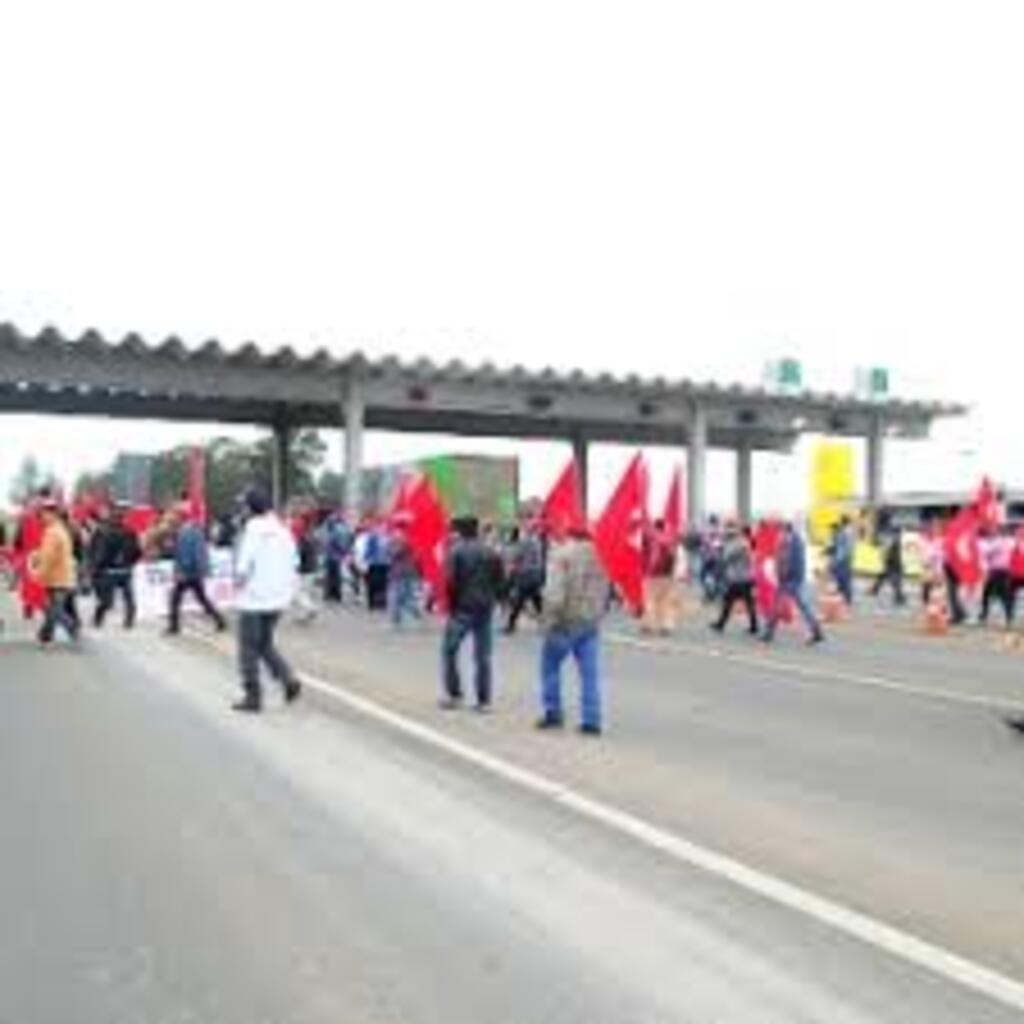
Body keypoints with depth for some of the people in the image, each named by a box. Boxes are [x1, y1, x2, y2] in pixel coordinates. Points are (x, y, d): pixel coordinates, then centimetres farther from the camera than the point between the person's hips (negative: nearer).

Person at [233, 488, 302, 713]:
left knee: (249, 649, 6)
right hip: (278, 598, 6)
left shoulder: (253, 529, -14)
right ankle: (288, 679, 4)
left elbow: (243, 565, -18)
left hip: (254, 599, -6)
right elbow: (294, 562, 6)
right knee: (265, 644, 20)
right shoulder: (283, 530, 3)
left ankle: (253, 697, 9)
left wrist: (239, 582, 2)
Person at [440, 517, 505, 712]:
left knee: (449, 651, 9)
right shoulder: (492, 553, 8)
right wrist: (491, 599, 14)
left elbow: (449, 580, -13)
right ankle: (484, 700, 7)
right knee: (483, 656, 7)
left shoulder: (456, 551, -6)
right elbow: (500, 580, 7)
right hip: (486, 609, 4)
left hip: (463, 608, -4)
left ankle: (454, 695, 7)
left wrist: (451, 603, -2)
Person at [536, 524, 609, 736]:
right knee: (590, 672, 6)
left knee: (550, 664, 12)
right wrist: (597, 615, 16)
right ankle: (591, 721, 5)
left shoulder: (561, 555, -9)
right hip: (591, 622, 5)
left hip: (566, 621, -5)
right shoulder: (597, 556, 10)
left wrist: (551, 619, -12)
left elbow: (555, 591, -17)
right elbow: (603, 591, 11)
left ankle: (553, 712, 13)